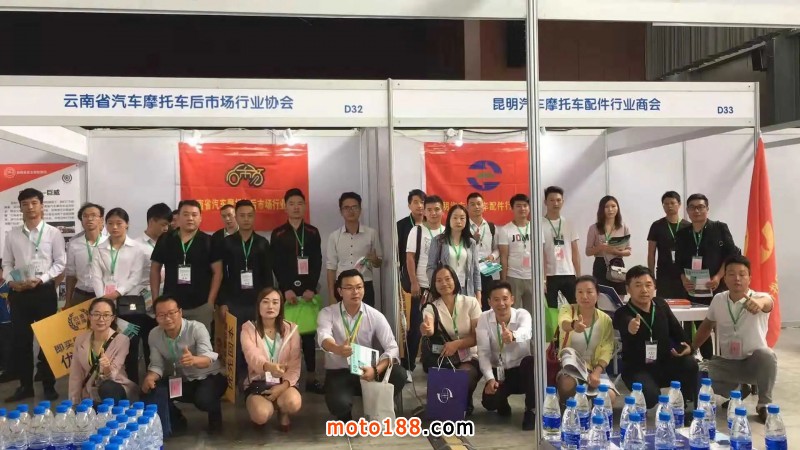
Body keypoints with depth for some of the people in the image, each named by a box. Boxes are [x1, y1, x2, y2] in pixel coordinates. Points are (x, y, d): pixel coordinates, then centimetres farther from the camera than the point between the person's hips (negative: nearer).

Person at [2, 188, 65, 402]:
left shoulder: (53, 233, -1)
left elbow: (60, 263, -3)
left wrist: (41, 279, -15)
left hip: (44, 291, -3)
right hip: (18, 293, 3)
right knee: (21, 340, 7)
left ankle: (49, 386, 14)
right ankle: (25, 386, 19)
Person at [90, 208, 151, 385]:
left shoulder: (137, 248, 2)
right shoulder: (100, 250, 12)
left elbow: (137, 277, -5)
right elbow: (96, 277, 4)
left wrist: (118, 292, -15)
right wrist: (103, 298, -10)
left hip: (129, 303, -3)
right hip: (105, 304, 3)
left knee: (130, 346, 0)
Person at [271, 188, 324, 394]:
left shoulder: (313, 232, 8)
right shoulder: (278, 234, 4)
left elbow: (317, 263, 2)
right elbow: (276, 265, -2)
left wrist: (311, 288, -10)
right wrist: (286, 289, -12)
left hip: (308, 290, 1)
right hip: (286, 290, -1)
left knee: (309, 334, 4)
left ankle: (311, 377, 9)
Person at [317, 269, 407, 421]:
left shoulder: (375, 316, -3)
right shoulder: (327, 313, -7)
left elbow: (392, 348, -10)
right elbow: (323, 337, -28)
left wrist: (376, 370, -30)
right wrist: (337, 349, -52)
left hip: (366, 371, 2)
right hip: (338, 373, -2)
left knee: (399, 374, -26)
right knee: (339, 404, -34)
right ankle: (345, 419, 7)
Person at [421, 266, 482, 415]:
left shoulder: (471, 302, -3)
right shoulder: (431, 308, -2)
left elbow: (478, 336, -8)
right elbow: (430, 330, -24)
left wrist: (457, 344, -26)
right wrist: (426, 329, -50)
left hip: (469, 358, 0)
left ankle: (465, 404, 3)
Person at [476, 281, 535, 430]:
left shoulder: (523, 314, -15)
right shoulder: (484, 319, -9)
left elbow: (525, 332, -40)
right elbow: (483, 352, -14)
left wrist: (513, 335, -65)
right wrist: (490, 378, -28)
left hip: (521, 370, -1)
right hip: (498, 372, 1)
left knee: (530, 361, -35)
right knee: (489, 402, -25)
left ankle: (530, 411, -15)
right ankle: (502, 403, 16)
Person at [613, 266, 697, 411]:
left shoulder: (661, 305, 2)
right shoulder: (623, 314, -16)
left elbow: (676, 330, 13)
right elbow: (626, 325, -42)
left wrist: (686, 347, -10)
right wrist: (630, 330, -68)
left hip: (665, 363, 5)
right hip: (638, 368, -5)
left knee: (690, 363, -25)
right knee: (650, 396, -33)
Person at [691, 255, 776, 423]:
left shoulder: (759, 297, -17)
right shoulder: (718, 300, -4)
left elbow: (767, 302, -44)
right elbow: (707, 326, 13)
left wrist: (759, 302, -69)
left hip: (754, 363, -4)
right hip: (727, 363, 5)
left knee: (766, 354, -37)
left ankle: (764, 404, -12)